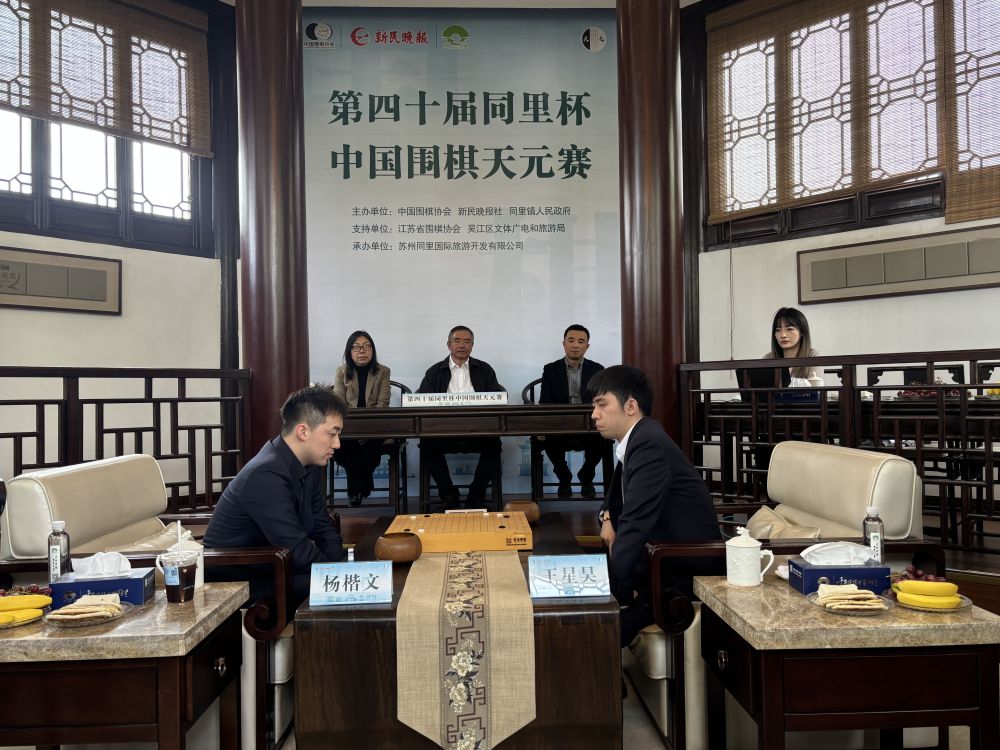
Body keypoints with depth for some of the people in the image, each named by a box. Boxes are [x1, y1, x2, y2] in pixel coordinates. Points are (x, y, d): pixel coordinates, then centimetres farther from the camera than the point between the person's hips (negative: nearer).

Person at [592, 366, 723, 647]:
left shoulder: (648, 445, -22)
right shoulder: (635, 440, 8)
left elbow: (635, 523, -27)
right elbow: (617, 497, 25)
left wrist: (615, 594, -24)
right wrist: (607, 517, 3)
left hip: (684, 568, -10)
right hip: (663, 553, 10)